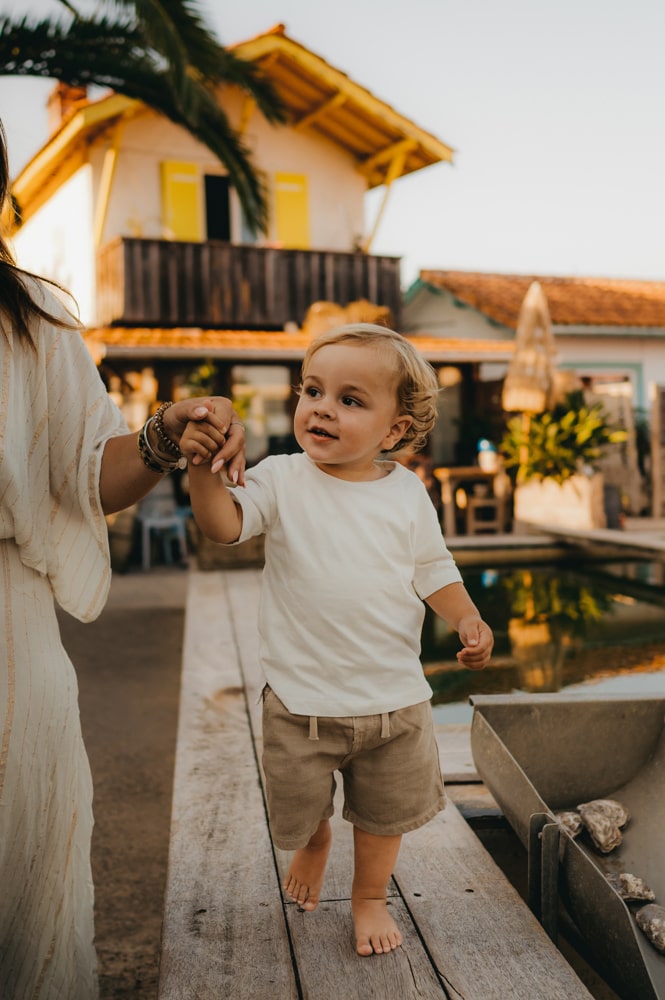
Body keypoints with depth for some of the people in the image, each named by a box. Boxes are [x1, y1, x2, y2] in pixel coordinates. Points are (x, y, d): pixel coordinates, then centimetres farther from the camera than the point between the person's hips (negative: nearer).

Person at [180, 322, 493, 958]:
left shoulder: (406, 493, -3)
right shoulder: (281, 480, -8)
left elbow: (432, 569, 7)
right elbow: (222, 524, -23)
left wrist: (467, 619, -8)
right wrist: (203, 469, -41)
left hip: (393, 695, 1)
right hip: (301, 698, -1)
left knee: (385, 812, 18)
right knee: (299, 807, 19)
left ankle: (369, 896, 45)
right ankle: (312, 846, 55)